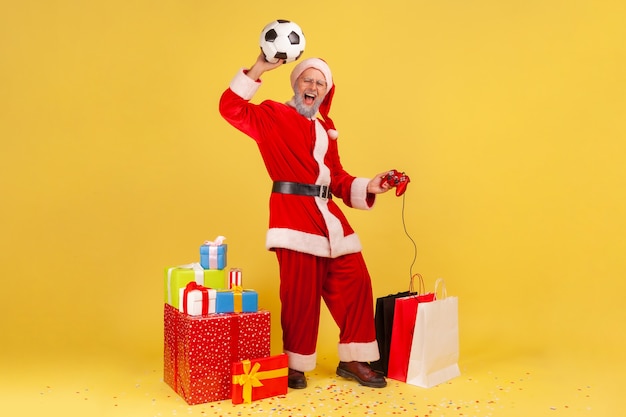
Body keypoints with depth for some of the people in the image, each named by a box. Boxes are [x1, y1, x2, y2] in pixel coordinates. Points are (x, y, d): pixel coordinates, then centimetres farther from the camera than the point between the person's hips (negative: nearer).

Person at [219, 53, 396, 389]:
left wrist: (367, 187, 6)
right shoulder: (273, 116, 4)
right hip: (295, 214, -7)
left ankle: (352, 360, 19)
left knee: (354, 282, 5)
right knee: (301, 293, -6)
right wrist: (257, 70, -17)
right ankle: (296, 365, 14)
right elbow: (231, 109, -11)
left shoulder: (325, 129, 22)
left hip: (327, 215, 7)